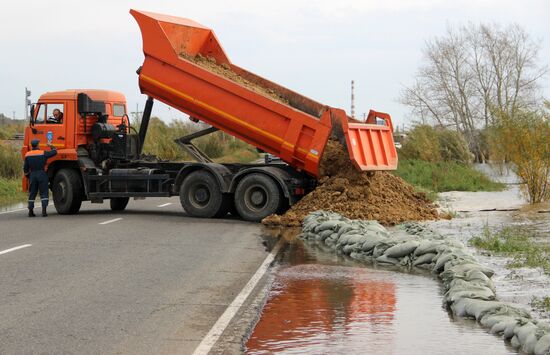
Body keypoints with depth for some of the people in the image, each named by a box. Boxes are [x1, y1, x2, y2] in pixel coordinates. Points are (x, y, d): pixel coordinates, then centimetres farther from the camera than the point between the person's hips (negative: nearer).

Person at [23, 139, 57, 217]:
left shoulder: (28, 155, 2)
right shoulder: (43, 153, -6)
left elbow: (25, 168, 5)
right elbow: (54, 151, 6)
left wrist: (27, 176, 20)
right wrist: (51, 146, 24)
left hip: (32, 175, 3)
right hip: (42, 174, -3)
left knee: (32, 194, 11)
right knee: (44, 193, 1)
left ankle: (30, 211, 10)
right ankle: (44, 210, -9)